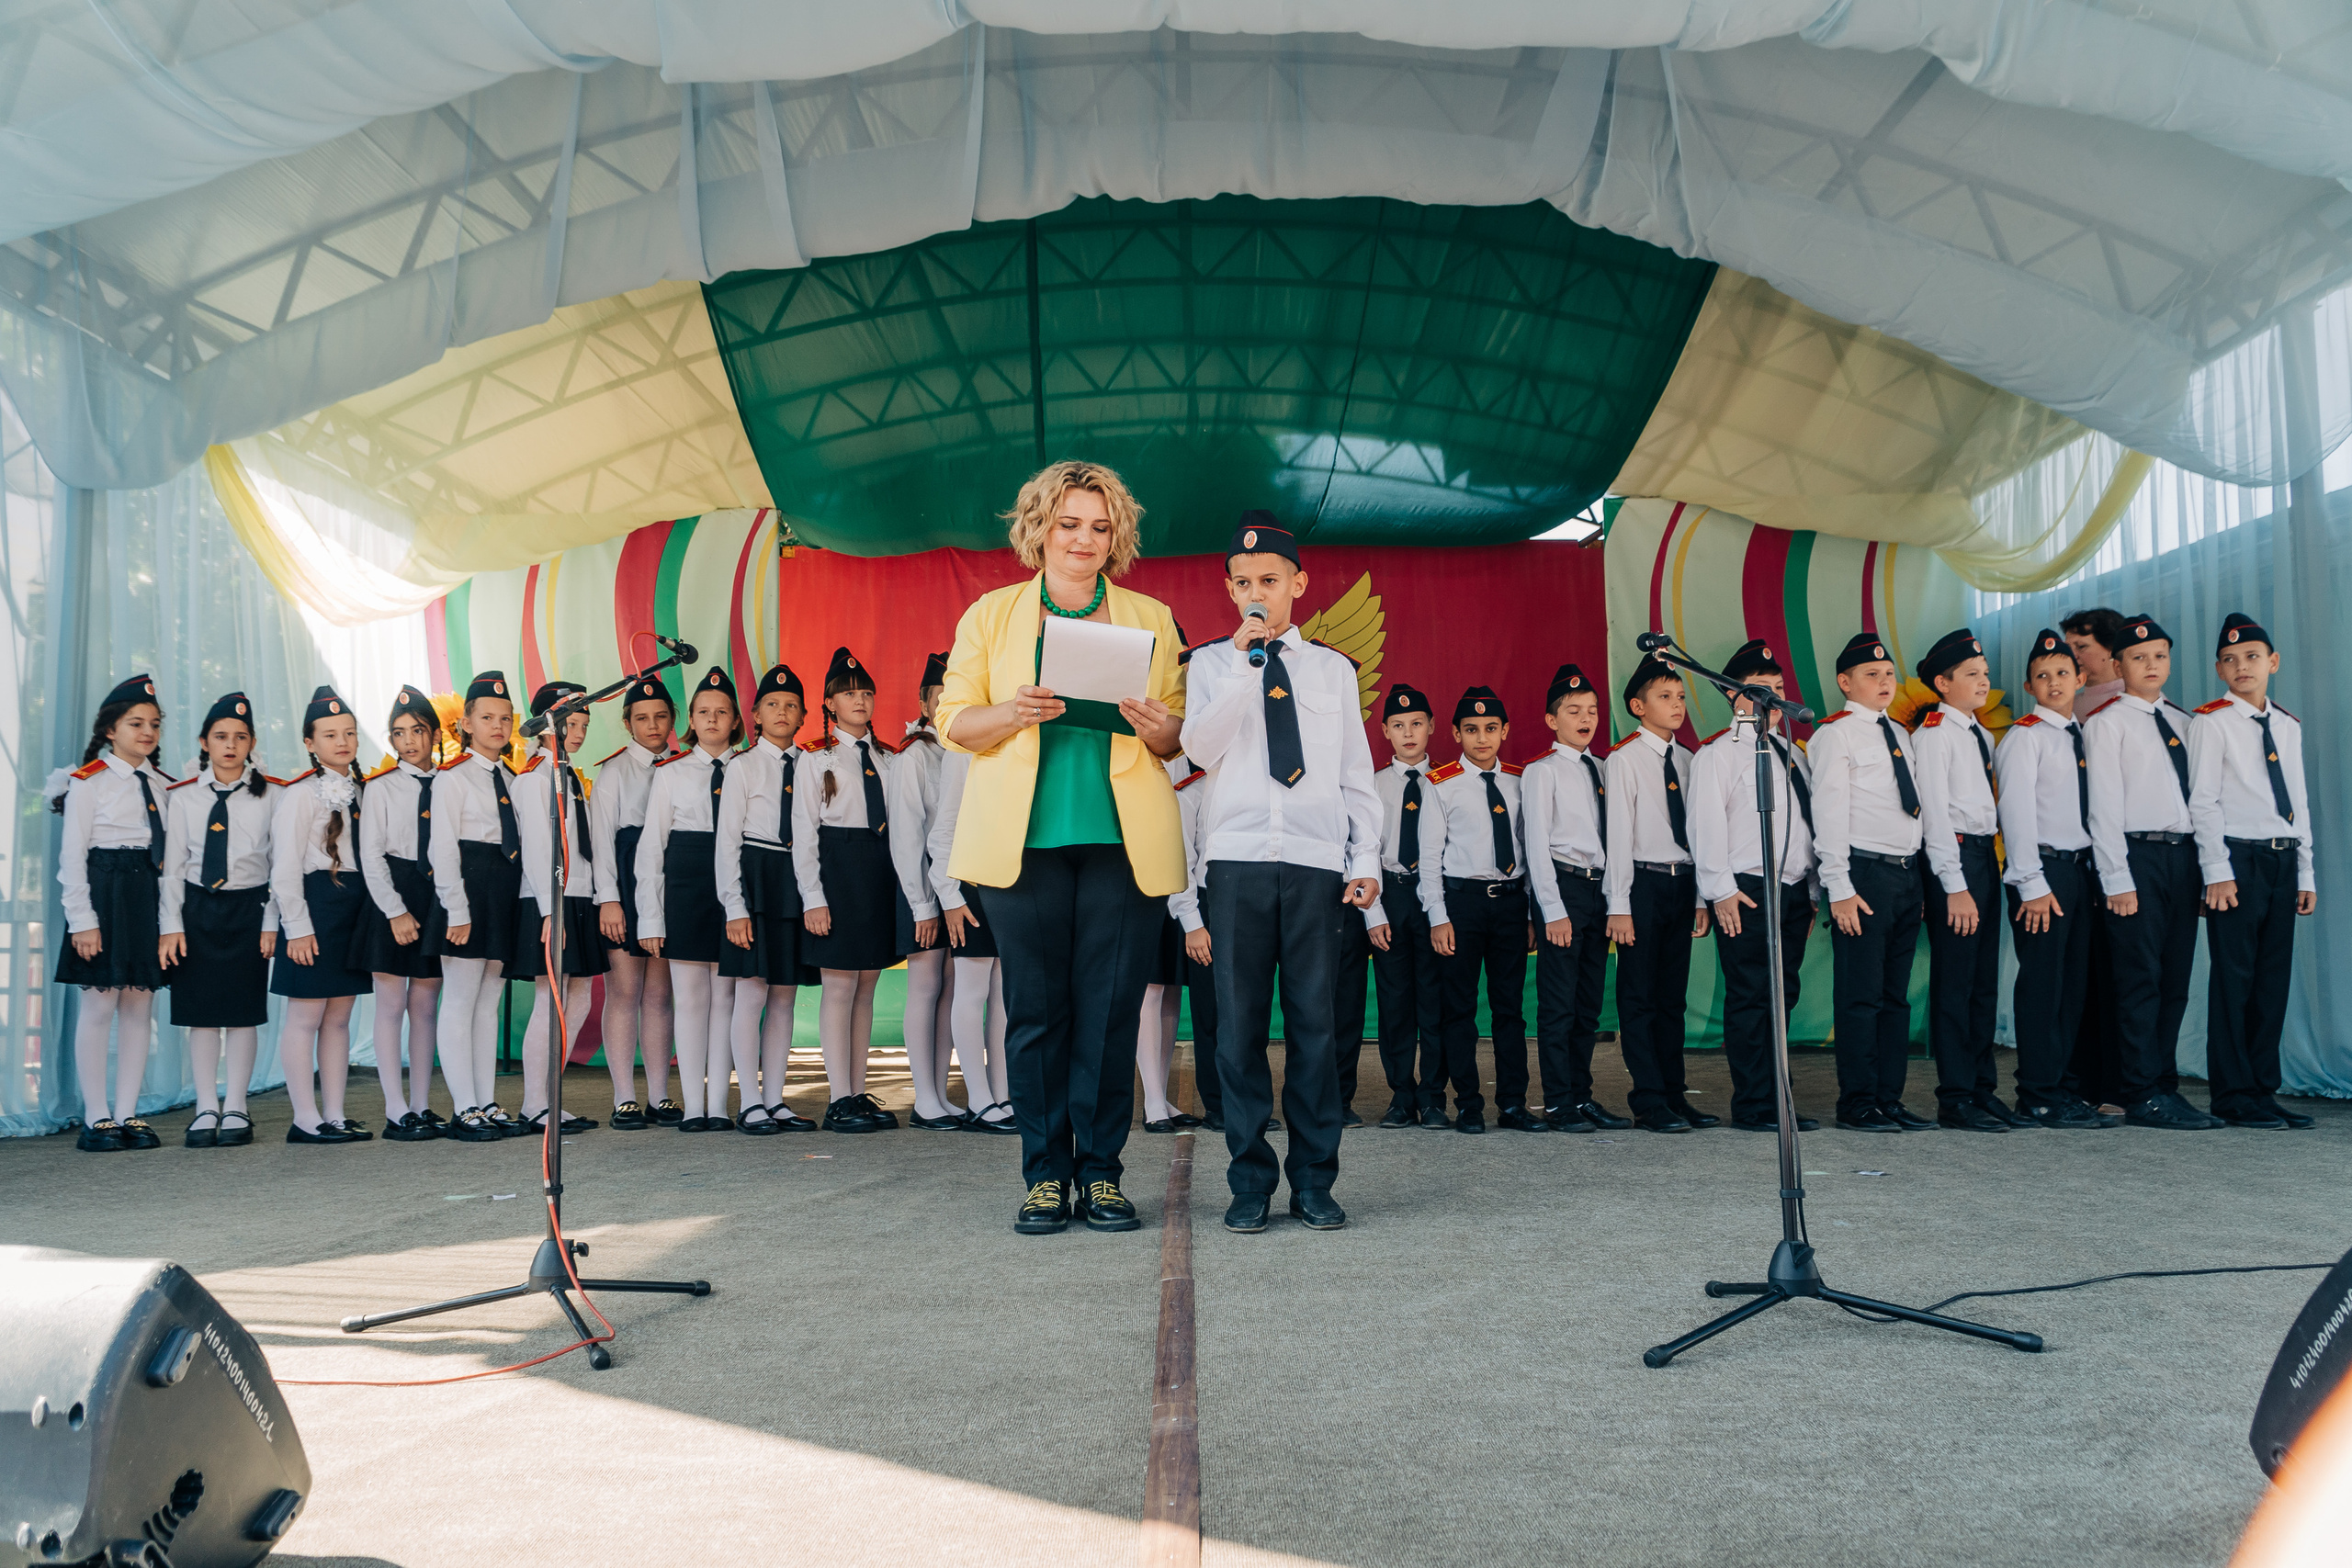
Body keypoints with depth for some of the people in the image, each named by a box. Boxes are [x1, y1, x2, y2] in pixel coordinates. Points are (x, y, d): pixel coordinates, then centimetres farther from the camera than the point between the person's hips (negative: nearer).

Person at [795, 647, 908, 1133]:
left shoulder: (889, 759, 13)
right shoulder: (816, 760, 1)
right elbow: (804, 833, -4)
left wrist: (902, 885, 5)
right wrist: (813, 898, -12)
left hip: (880, 874, 5)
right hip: (836, 871, -5)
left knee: (866, 987, 8)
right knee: (839, 986, -5)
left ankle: (859, 1094, 13)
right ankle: (839, 1099, -2)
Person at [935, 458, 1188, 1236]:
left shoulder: (1150, 620, 14)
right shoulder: (991, 615, 11)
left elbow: (1177, 740, 14)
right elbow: (954, 720, 8)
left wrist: (1157, 725, -9)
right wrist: (1013, 713, -12)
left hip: (1122, 838, 1)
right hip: (1026, 837, 0)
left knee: (1110, 1007, -1)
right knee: (1035, 1007, 0)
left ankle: (1100, 1170, 9)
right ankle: (1045, 1174, 9)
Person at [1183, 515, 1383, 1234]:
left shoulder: (1334, 669, 15)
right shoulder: (1211, 663, 11)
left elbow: (1357, 775, 14)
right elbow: (1199, 747, -6)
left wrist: (1366, 863, 5)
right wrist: (1244, 663, -11)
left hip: (1317, 863, 1)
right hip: (1237, 860, -1)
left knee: (1314, 1023, 0)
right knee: (1241, 1024, 1)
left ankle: (1314, 1183, 9)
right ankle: (1250, 1182, 9)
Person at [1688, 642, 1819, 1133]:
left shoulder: (1792, 754, 19)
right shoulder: (1718, 753, -3)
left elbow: (1809, 824, 20)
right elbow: (1706, 825, -9)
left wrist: (1811, 893, 16)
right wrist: (1721, 890, -15)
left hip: (1793, 891, 7)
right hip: (1746, 892, -7)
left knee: (1782, 997, 9)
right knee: (1750, 999, -5)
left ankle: (1777, 1098, 16)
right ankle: (1753, 1106, 0)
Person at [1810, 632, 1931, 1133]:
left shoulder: (1899, 735, 19)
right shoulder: (1835, 734, -4)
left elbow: (1913, 807, 19)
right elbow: (1829, 814, -9)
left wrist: (1920, 880, 12)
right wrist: (1839, 888, -14)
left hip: (1907, 872, 8)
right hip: (1864, 873, -7)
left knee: (1896, 994, 10)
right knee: (1861, 994, -5)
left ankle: (1889, 1100, 16)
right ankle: (1858, 1105, 2)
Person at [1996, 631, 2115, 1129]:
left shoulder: (2082, 736, 16)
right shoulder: (2024, 736, -6)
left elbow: (2091, 810, 17)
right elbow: (2017, 813, -11)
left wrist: (2095, 876, 9)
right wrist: (2033, 885, -15)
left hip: (2080, 868, 8)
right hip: (2043, 867, -7)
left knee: (2073, 981, 9)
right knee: (2042, 983, -6)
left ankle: (2058, 1085, 17)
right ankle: (2039, 1096, -1)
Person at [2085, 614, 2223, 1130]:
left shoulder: (2182, 722, 18)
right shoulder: (2107, 722, 0)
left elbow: (2198, 798, 16)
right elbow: (2104, 805, -6)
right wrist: (2118, 879, -12)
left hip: (2183, 856, 6)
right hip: (2137, 856, -6)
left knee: (2175, 981, 8)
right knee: (2141, 980, -6)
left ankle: (2166, 1085, 16)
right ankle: (2144, 1096, -1)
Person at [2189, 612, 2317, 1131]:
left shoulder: (2289, 726, 16)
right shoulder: (2210, 722, -2)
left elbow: (2298, 803, 18)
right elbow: (2202, 802, -6)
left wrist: (2306, 874, 13)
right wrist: (2217, 872, -13)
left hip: (2283, 861, 6)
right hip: (2238, 859, -6)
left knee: (2274, 979, 7)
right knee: (2234, 979, -4)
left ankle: (2264, 1090, 15)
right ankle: (2235, 1096, 2)